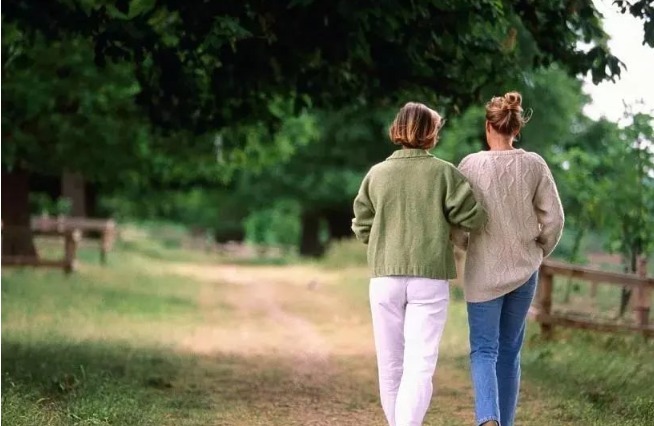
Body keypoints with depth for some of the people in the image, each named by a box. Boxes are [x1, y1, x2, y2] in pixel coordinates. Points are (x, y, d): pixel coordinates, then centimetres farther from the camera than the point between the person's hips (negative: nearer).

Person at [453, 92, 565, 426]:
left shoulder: (472, 165, -9)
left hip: (483, 270, -2)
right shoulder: (534, 165, -5)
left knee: (483, 350, 1)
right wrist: (538, 254, 14)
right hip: (524, 270, 2)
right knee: (510, 351, 15)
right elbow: (553, 219, -3)